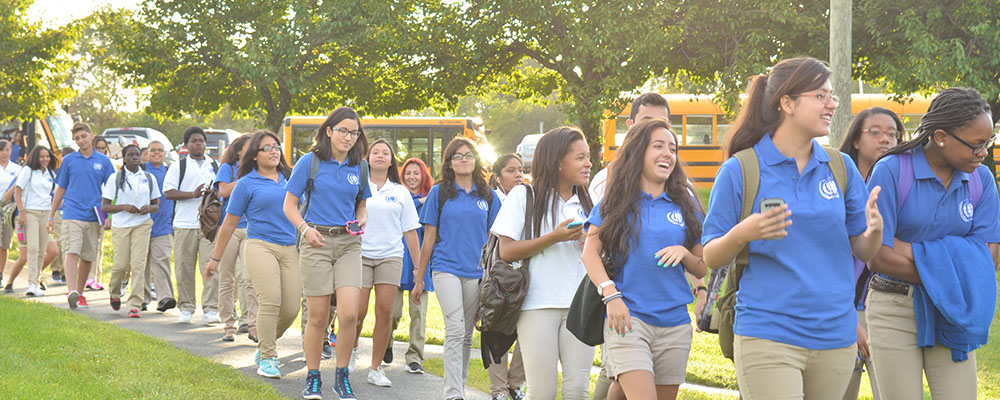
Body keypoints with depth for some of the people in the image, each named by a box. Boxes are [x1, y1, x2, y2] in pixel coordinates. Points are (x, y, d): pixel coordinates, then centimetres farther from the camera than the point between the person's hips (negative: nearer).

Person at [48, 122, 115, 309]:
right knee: (72, 253, -16)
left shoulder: (104, 161, 7)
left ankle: (80, 294, 20)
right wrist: (51, 215, 11)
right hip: (72, 214, -1)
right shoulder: (68, 160, 7)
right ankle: (72, 292, -29)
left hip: (94, 217, 2)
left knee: (87, 258, 8)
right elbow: (60, 189, 13)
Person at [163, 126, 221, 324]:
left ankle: (210, 309, -6)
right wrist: (192, 194, -13)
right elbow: (168, 192, -1)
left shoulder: (216, 166, 17)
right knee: (184, 268, 2)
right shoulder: (178, 166, 8)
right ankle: (186, 308, 12)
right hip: (185, 224, -1)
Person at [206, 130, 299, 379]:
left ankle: (263, 348, 20)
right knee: (270, 300, -20)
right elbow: (229, 224, 8)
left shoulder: (289, 179, 16)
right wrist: (216, 259, 9)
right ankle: (267, 359, -7)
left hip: (290, 249, 4)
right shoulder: (247, 183, 4)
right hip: (260, 245, -4)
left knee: (291, 309, -4)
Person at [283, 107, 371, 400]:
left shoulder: (359, 167, 9)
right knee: (318, 316, 1)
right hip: (317, 242, -2)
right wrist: (305, 229, -12)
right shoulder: (310, 162, 0)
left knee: (349, 313, -11)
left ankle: (342, 376, 7)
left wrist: (361, 221, 0)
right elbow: (289, 205, 3)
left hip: (348, 244, 2)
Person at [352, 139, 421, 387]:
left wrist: (419, 265, 8)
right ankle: (352, 348, 25)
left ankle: (376, 369, 5)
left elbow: (410, 231, 12)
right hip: (360, 254, -2)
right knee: (358, 311, -6)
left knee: (385, 311, -5)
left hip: (390, 256, 2)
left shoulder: (400, 192, 11)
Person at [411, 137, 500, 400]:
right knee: (455, 329, -15)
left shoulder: (487, 196, 10)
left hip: (477, 272, 3)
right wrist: (419, 280, 6)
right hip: (446, 268, -3)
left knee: (466, 335, 9)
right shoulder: (439, 193, 4)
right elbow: (429, 238, 6)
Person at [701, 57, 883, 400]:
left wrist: (875, 229, -12)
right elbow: (711, 258, -1)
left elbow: (863, 252, 10)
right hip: (767, 339, -4)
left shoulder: (841, 168, 8)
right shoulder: (740, 171, -4)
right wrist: (741, 234, -21)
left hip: (835, 339, 4)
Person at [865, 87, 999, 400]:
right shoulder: (891, 171, -11)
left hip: (951, 315, 3)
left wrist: (913, 251, -13)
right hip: (895, 312, -3)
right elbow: (878, 258, -15)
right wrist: (944, 276, -10)